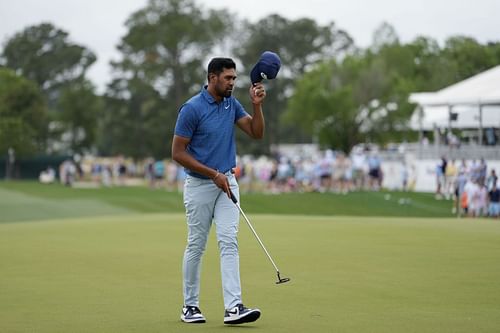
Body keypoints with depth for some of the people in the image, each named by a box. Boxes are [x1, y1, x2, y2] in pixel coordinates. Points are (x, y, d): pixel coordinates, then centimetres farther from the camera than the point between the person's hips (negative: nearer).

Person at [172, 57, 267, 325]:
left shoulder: (232, 104, 6)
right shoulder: (192, 108, -14)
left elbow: (256, 133, 5)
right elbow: (178, 153, -14)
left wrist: (257, 104, -10)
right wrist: (214, 174, -16)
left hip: (227, 182, 5)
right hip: (199, 185, -5)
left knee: (229, 242, -7)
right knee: (196, 246, 4)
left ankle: (233, 307, -14)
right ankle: (190, 306, 17)